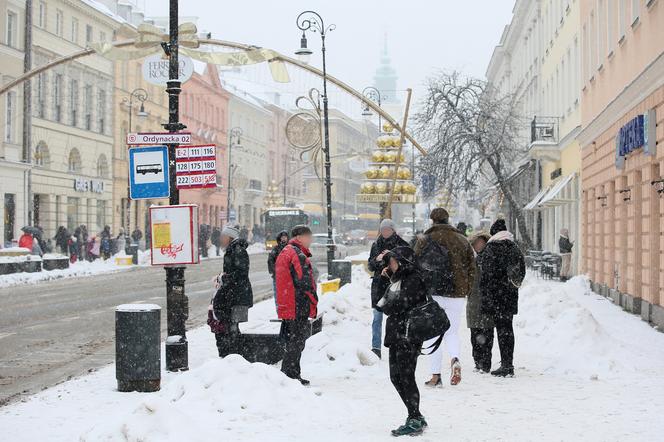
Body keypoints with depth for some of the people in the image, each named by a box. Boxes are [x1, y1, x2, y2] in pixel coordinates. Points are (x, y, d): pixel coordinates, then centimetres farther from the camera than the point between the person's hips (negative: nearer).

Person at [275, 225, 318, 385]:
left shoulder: (283, 253, 17)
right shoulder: (298, 255, -15)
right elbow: (305, 283, -20)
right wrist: (314, 303, -11)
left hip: (286, 307, 10)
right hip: (299, 307, -10)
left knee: (292, 341, 16)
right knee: (296, 342, -5)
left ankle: (292, 375, 22)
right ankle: (290, 376, -2)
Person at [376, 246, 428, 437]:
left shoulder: (414, 280, -13)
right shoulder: (398, 279, 16)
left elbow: (397, 306, -19)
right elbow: (386, 302, 14)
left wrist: (383, 305, 0)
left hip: (408, 336, -10)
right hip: (396, 335, 10)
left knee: (406, 377, -8)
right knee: (396, 377, 12)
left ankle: (414, 421, -1)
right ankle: (416, 417, 22)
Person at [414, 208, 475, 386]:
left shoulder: (425, 240, -1)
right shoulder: (462, 240, 10)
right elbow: (471, 268, 9)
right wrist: (465, 291, 18)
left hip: (432, 293, -2)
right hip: (457, 294, 3)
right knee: (452, 332, 13)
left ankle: (435, 375, 3)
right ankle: (455, 359, -16)